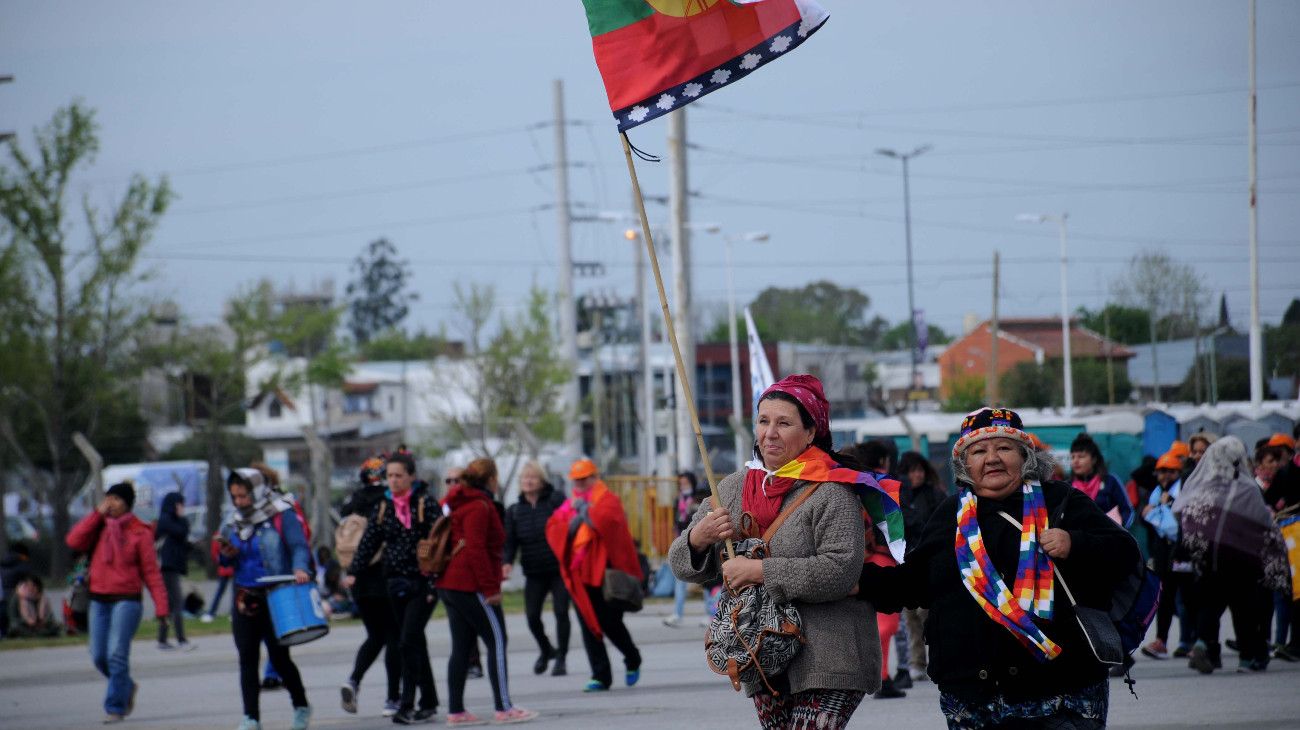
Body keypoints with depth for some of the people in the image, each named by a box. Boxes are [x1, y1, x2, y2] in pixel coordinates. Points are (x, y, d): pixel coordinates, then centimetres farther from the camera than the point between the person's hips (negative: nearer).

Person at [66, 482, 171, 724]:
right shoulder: (99, 527, 9)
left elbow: (151, 571, -2)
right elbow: (74, 541, -7)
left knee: (117, 655, -13)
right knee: (99, 656, 6)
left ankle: (115, 707, -7)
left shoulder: (140, 532, -3)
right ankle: (127, 687, 32)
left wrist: (161, 605, -8)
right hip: (99, 601, 5)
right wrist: (98, 514, -7)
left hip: (127, 601, -5)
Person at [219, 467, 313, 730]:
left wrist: (300, 568, -37)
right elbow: (226, 561, 19)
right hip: (245, 597, 6)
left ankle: (301, 706, 22)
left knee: (279, 657, 0)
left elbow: (299, 546, -17)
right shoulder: (236, 522, 11)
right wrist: (227, 555, -5)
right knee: (247, 658, 0)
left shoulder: (282, 516, -8)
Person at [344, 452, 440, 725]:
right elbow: (369, 541, 6)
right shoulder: (383, 506, 10)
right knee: (415, 643, 9)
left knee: (409, 641, -13)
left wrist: (434, 584, -15)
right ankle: (429, 702, 16)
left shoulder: (426, 502, -6)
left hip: (422, 582, -6)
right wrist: (353, 573, -6)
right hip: (396, 583, 6)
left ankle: (407, 705, -11)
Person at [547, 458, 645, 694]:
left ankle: (632, 661, 24)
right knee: (589, 626, 1)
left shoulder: (608, 500, -1)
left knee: (610, 623, -3)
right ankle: (601, 676, 4)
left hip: (604, 571, -5)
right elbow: (553, 531, 2)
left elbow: (604, 520, -23)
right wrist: (577, 518, -10)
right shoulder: (569, 505, 15)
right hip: (578, 575, 5)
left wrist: (585, 510, -10)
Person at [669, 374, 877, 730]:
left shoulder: (831, 492, -9)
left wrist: (759, 571, -19)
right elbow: (683, 565, 14)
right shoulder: (732, 488, 11)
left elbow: (841, 571, -22)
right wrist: (699, 538, -10)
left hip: (825, 663, -6)